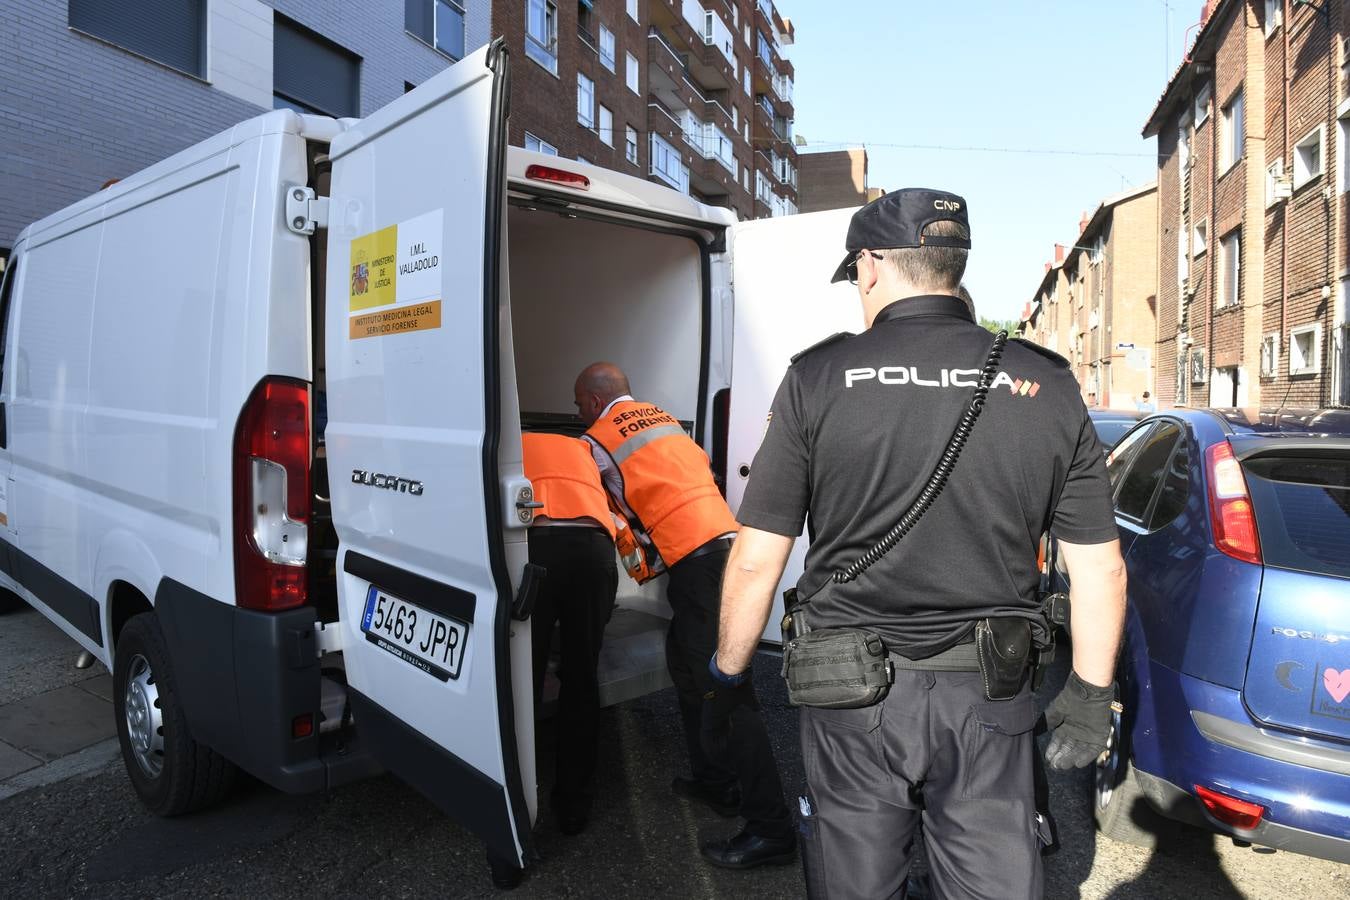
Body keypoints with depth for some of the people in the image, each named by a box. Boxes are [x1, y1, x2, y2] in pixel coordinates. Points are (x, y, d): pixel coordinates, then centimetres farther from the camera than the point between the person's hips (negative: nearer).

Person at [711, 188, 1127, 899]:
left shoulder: (819, 377, -9)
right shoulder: (1046, 383, -1)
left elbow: (756, 560, -8)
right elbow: (1100, 568, 2)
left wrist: (726, 673, 6)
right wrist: (1090, 695, 14)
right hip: (989, 700, 2)